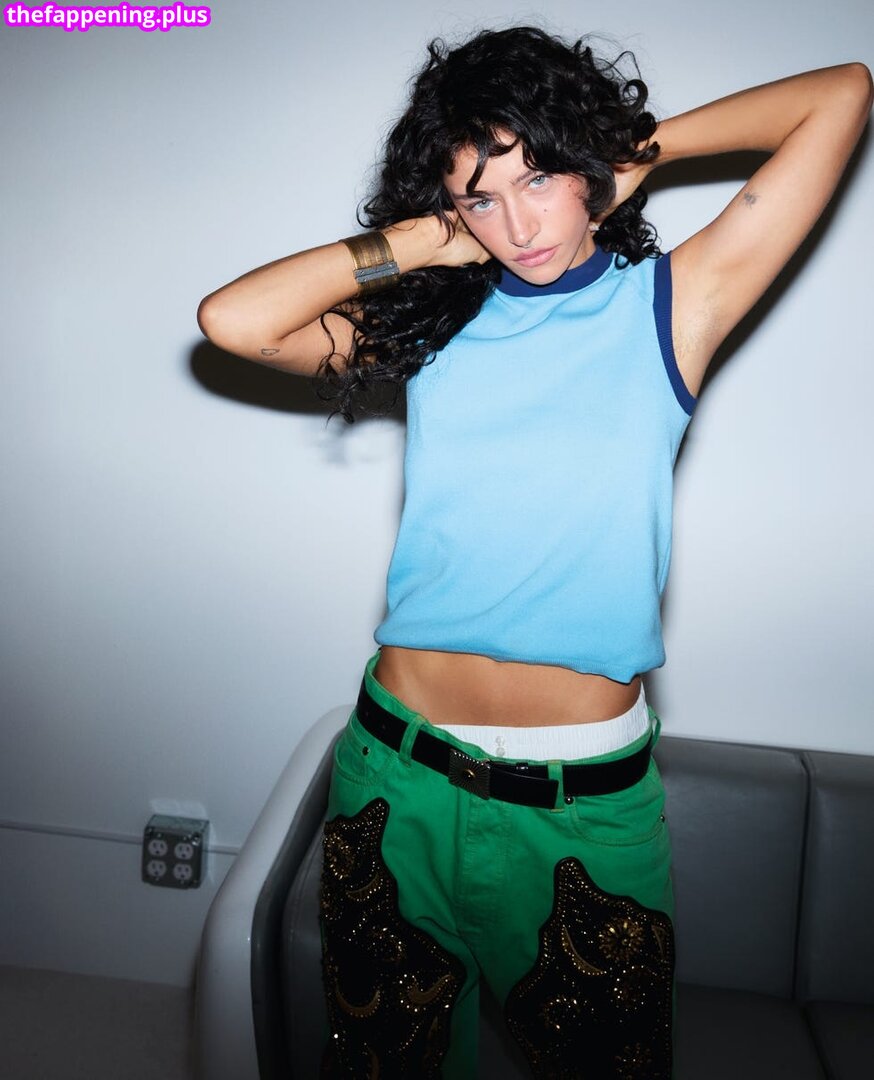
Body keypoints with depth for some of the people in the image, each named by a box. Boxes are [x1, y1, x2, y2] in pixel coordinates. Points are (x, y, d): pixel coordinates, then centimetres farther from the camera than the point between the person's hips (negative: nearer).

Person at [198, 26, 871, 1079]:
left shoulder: (673, 304, -2)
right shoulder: (435, 325, 3)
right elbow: (232, 319, -9)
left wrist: (642, 146, 4)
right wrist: (426, 241, -5)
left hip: (585, 796, -1)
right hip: (399, 771, 2)